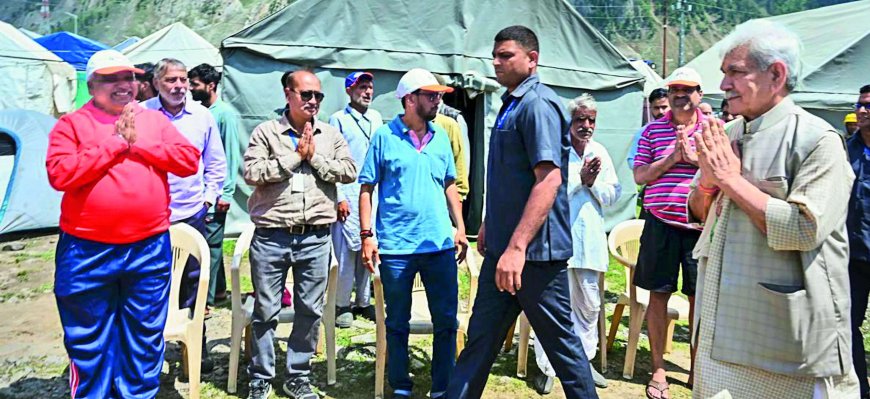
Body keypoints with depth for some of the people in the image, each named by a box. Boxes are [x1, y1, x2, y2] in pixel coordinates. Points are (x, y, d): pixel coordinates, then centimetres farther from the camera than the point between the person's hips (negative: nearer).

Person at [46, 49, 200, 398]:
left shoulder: (156, 121, 9)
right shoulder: (71, 124, 2)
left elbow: (190, 160, -3)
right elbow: (59, 174, -13)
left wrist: (138, 144, -12)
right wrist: (115, 144, -13)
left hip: (149, 250, 2)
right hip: (87, 252, -2)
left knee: (144, 341, 13)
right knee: (89, 344, 11)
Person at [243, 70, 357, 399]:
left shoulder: (331, 134, 11)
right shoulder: (265, 132, 3)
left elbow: (349, 171, 1)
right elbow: (252, 173, -10)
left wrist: (315, 157, -8)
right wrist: (295, 156, -9)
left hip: (315, 238, 2)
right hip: (271, 237, -2)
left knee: (310, 310, 9)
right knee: (266, 311, 7)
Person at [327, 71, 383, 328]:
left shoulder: (376, 118, 14)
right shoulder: (338, 119, -1)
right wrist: (339, 198, -10)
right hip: (349, 194, -5)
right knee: (346, 249, -3)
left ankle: (364, 301, 19)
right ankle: (342, 305, 8)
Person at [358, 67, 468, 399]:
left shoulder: (441, 137, 9)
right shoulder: (384, 136, -2)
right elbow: (367, 188, -1)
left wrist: (460, 227, 8)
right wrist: (367, 235, -8)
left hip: (440, 244, 3)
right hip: (396, 247, -3)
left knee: (446, 321, 7)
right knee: (397, 323, 10)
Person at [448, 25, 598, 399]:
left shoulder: (538, 104, -15)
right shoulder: (510, 104, 14)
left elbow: (549, 179, -25)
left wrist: (517, 246, -30)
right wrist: (489, 225, 23)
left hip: (535, 250, -9)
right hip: (502, 246, 9)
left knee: (560, 339, 6)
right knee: (481, 335, 15)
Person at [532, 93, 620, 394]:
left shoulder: (600, 153, 11)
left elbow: (613, 195, 10)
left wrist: (594, 183, -8)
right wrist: (579, 180, -15)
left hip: (590, 241, 5)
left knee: (589, 306, 13)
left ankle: (585, 360, 28)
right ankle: (546, 368, 7)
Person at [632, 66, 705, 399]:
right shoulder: (653, 130, 7)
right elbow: (639, 175, 2)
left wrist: (696, 158, -13)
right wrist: (671, 159, -11)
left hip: (700, 225, 0)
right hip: (660, 224, 0)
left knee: (699, 297, 7)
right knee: (658, 295, 5)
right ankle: (658, 370, 18)